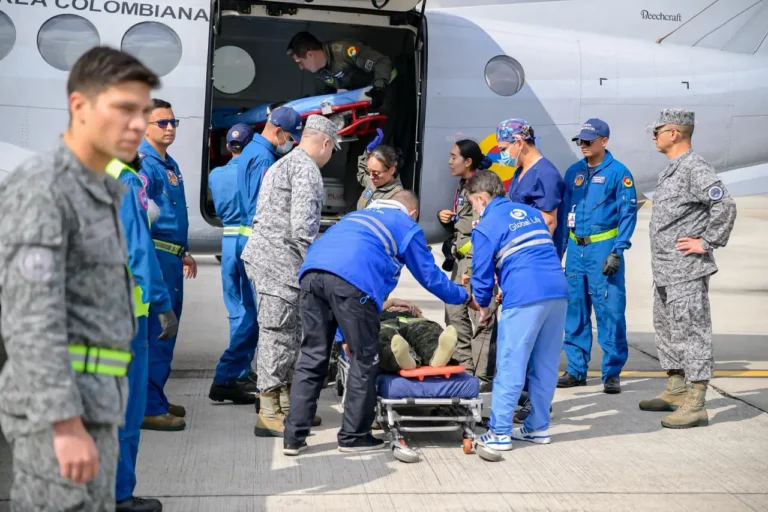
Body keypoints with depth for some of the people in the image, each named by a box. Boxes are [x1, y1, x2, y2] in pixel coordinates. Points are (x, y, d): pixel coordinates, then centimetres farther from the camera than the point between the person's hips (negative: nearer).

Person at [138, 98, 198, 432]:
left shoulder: (170, 164, 19)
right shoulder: (144, 162, -11)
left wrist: (184, 253, 27)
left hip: (172, 256, 10)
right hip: (155, 254, -10)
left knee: (165, 330, 15)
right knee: (156, 332, -8)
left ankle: (156, 400, 25)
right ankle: (149, 409, -2)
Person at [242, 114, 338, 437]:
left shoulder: (282, 165, 22)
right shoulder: (306, 169, -10)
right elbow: (302, 226, -19)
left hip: (264, 255, 10)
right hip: (281, 262, -10)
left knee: (290, 335, 15)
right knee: (279, 335, -6)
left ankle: (286, 404, 23)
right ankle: (269, 414, 0)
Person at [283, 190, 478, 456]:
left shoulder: (357, 214, 39)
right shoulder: (408, 227, 23)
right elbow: (430, 276, 27)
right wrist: (465, 297, 44)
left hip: (311, 272, 6)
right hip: (351, 281, -6)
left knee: (311, 358, 11)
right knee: (364, 360, 8)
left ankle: (294, 437, 11)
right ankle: (353, 436, 15)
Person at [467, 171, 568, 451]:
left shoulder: (485, 226, 4)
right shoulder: (532, 212, 22)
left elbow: (482, 273, 7)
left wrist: (483, 305, 24)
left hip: (524, 298, -6)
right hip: (558, 291, 6)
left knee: (510, 366, 0)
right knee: (545, 365, 13)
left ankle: (499, 433, 4)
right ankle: (538, 427, 21)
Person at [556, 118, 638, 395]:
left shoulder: (618, 172, -3)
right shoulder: (573, 172, 12)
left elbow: (628, 214, -6)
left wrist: (617, 252, -14)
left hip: (603, 248, -5)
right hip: (575, 248, 5)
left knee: (610, 311, -5)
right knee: (575, 310, 9)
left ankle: (612, 373, 3)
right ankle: (576, 369, 18)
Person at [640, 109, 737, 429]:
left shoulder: (695, 168, -15)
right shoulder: (671, 169, 17)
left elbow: (725, 205, -25)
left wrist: (706, 242, -18)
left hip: (687, 273, -11)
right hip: (664, 271, 11)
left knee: (690, 332, -7)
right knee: (666, 329, 18)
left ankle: (695, 406, -3)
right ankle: (675, 392, 30)